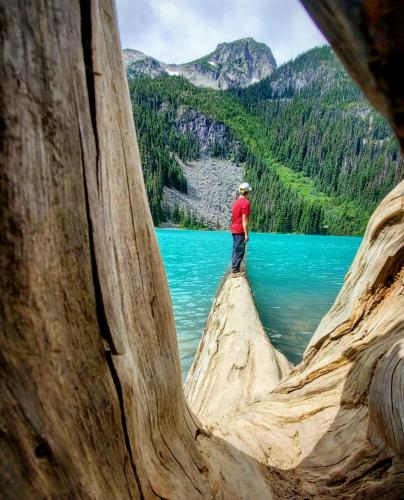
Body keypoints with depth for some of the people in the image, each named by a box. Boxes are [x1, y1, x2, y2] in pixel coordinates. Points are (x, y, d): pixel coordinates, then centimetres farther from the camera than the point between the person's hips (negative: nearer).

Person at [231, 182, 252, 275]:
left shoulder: (235, 202, 13)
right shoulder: (246, 202, -13)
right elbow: (244, 220, -17)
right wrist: (246, 234, -16)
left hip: (234, 230, 9)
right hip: (240, 231, -9)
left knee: (235, 250, 14)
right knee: (239, 251, -4)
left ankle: (234, 269, 21)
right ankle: (235, 271, -2)